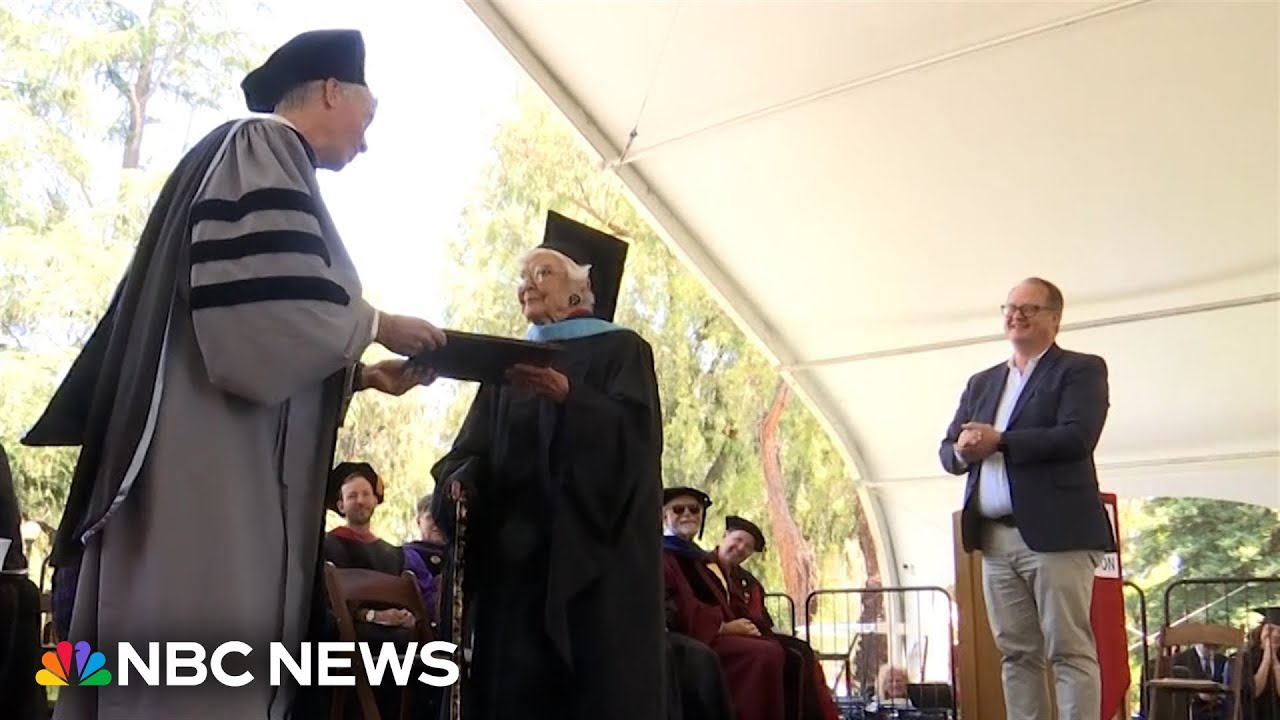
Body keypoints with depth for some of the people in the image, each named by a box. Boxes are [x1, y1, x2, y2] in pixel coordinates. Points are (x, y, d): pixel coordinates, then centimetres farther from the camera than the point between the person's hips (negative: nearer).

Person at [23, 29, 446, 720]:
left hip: (227, 472, 10)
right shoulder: (262, 147, -4)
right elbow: (276, 310, -18)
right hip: (211, 465, -10)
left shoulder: (262, 160, 25)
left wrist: (364, 375, 18)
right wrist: (376, 326, -2)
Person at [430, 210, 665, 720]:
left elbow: (633, 433, -12)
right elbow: (475, 448, 10)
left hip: (591, 553, -4)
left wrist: (566, 394, -27)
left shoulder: (621, 350, 5)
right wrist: (463, 480, -12)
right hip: (514, 548, 5)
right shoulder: (507, 363, 20)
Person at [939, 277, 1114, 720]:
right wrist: (963, 451, -7)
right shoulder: (981, 383, 21)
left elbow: (1077, 436, -14)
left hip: (1056, 533, -6)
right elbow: (947, 450, 16)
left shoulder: (1081, 369, 2)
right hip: (996, 538, 6)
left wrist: (999, 442, -15)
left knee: (1070, 650, -5)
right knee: (1016, 653, 8)